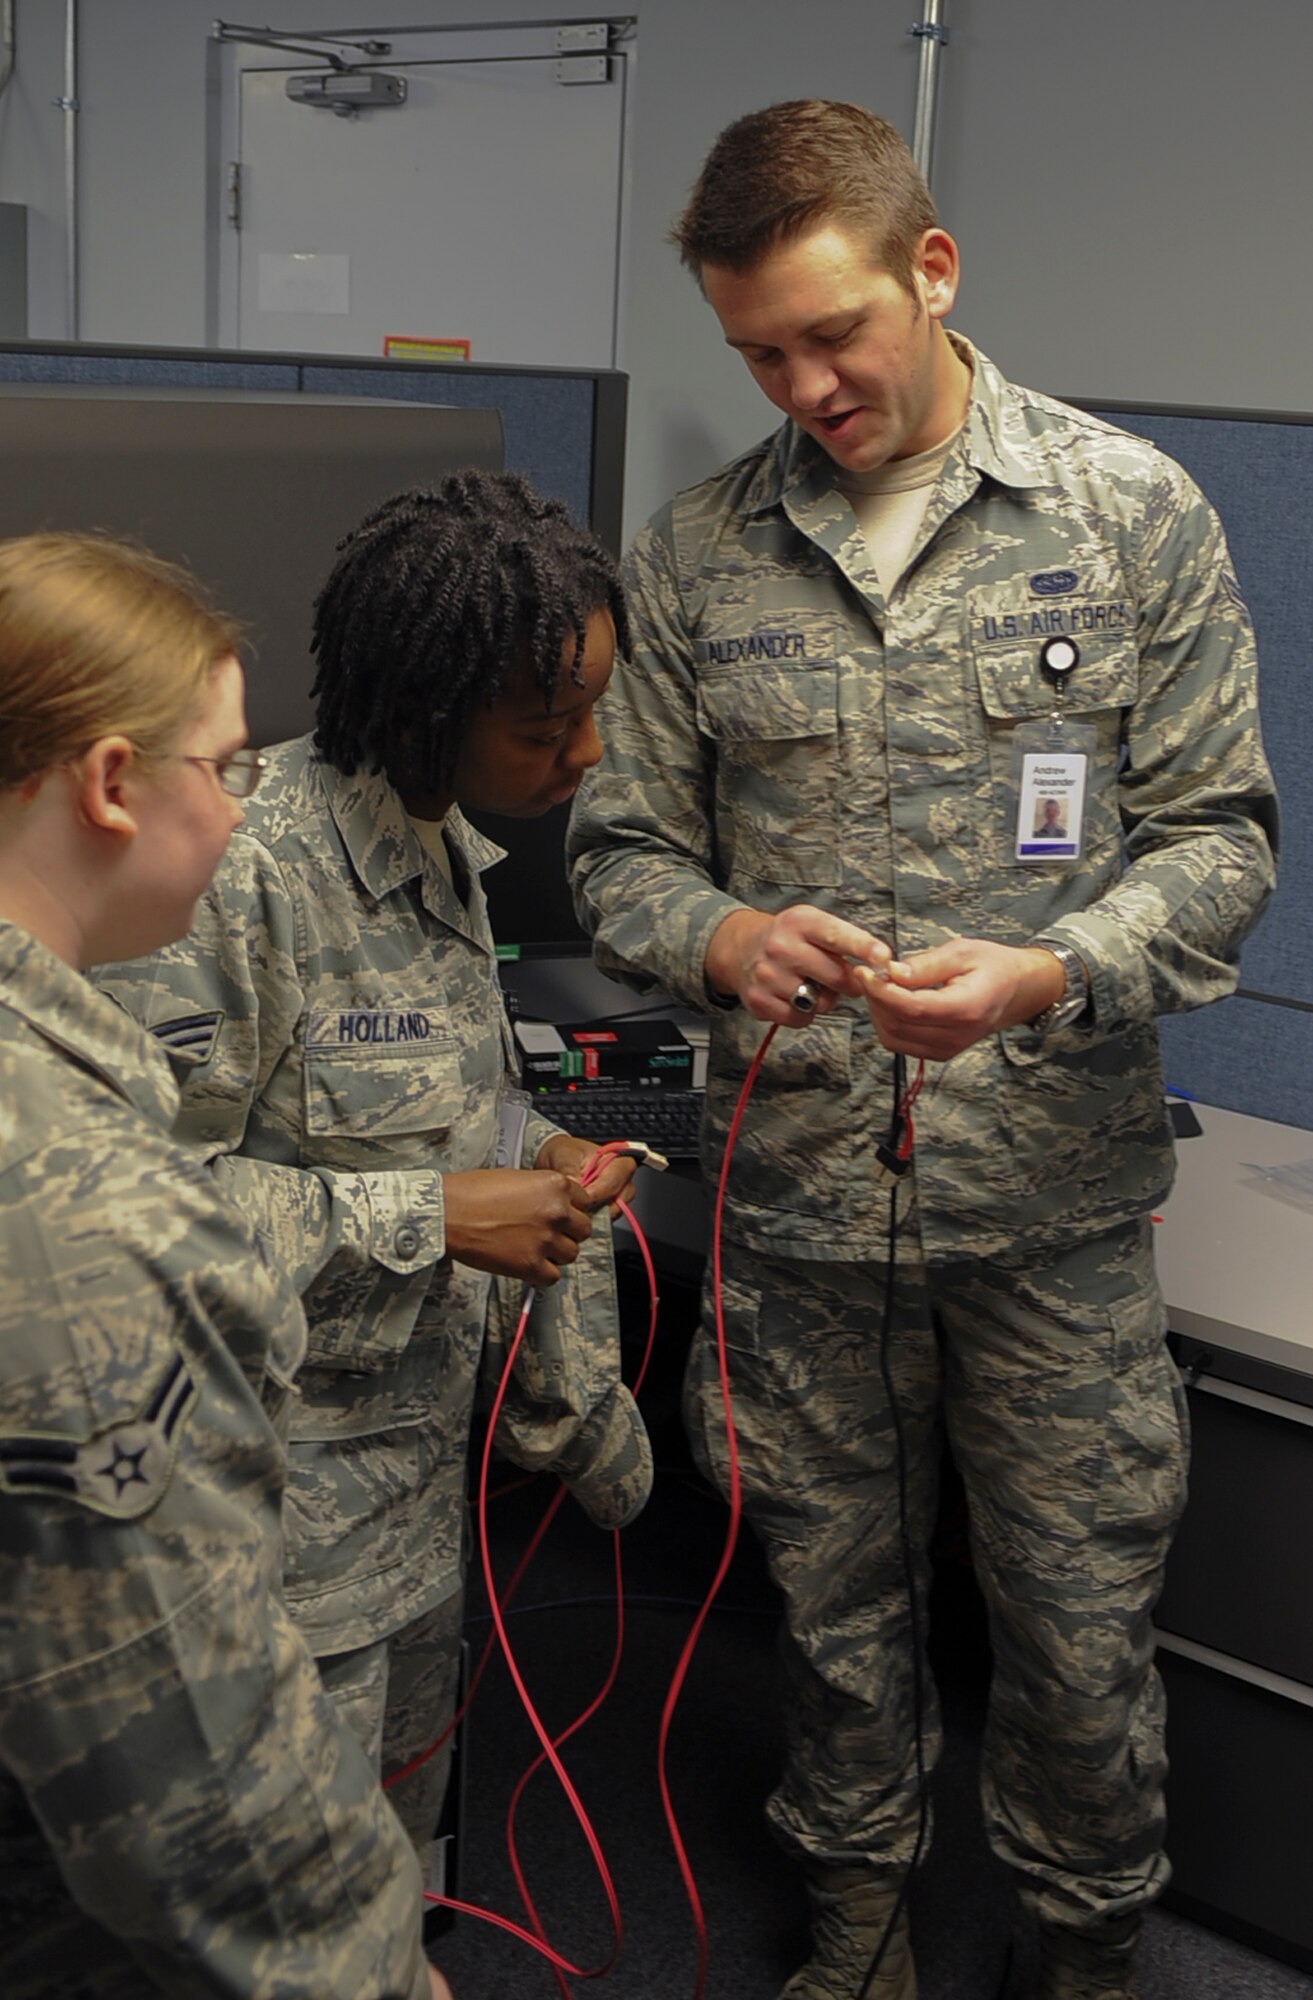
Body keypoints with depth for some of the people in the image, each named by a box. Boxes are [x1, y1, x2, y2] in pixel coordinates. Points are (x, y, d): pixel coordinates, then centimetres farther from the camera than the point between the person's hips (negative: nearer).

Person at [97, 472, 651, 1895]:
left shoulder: (443, 846, 5)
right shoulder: (245, 871, -24)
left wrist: (533, 1155, 1)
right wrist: (433, 1217, -24)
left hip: (417, 1469, 8)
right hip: (286, 1503, -8)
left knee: (404, 1827, 24)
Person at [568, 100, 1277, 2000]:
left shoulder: (1131, 509, -3)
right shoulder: (692, 554, 2)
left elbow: (1220, 838, -3)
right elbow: (621, 846, 6)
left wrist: (1050, 976, -22)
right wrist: (717, 937, -17)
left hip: (1053, 1186, -1)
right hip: (795, 1184, 2)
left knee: (1081, 1620, 10)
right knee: (831, 1590, 18)